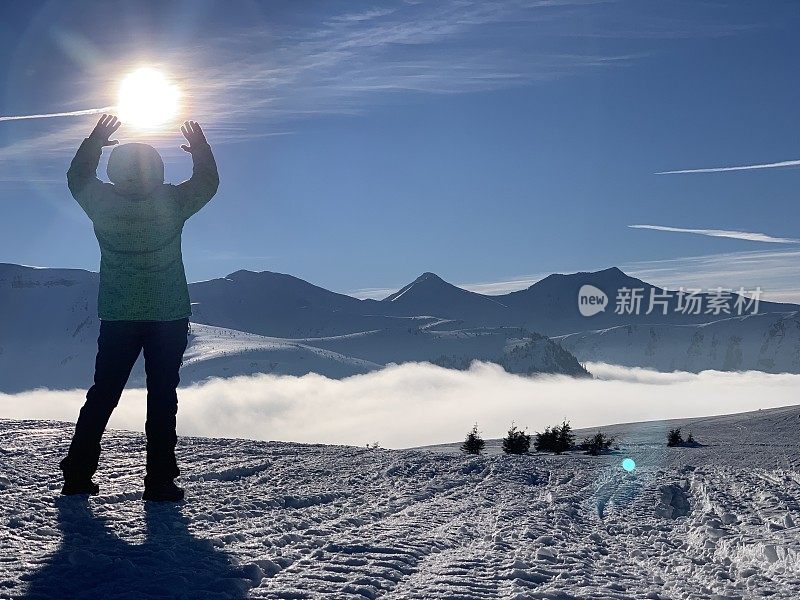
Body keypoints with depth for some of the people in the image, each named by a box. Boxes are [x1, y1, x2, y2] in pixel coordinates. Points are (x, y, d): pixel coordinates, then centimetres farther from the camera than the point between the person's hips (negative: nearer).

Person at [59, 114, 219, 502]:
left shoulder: (103, 204, -8)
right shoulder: (172, 203, -13)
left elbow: (77, 178, 13)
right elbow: (208, 182, 5)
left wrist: (94, 141, 20)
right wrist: (200, 148, 18)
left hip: (117, 317, 2)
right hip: (170, 316, -2)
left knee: (102, 395, 11)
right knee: (162, 397, 2)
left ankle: (77, 475, 12)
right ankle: (159, 481, 1)